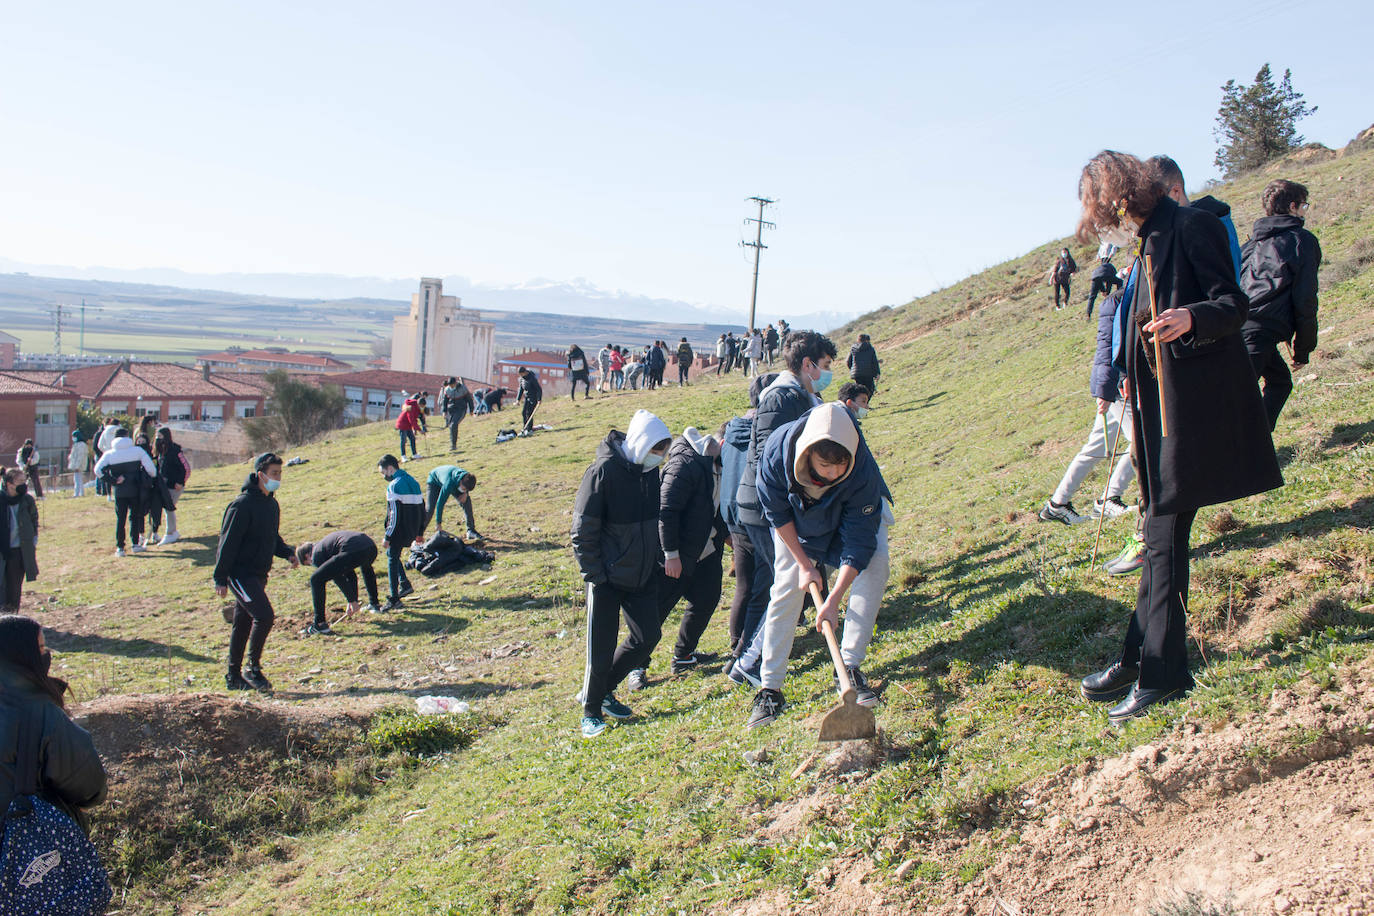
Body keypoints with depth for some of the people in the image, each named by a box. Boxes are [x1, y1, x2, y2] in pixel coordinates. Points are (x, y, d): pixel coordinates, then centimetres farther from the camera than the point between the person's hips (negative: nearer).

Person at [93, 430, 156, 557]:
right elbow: (150, 467, -8)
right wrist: (152, 477, 12)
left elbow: (98, 470, -12)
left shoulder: (109, 454, -1)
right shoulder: (138, 450, -4)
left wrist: (113, 480, -7)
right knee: (135, 516, 14)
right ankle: (135, 544, 11)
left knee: (120, 518, 7)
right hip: (135, 490, 0)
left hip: (119, 491, 1)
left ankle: (120, 547, 6)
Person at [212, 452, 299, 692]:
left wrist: (288, 553, 4)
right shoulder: (243, 504, -16)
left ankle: (234, 676, 23)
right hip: (240, 572, -9)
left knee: (243, 624, 14)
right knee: (264, 615, -18)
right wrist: (220, 578, -15)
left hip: (258, 574, 9)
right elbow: (228, 542, -16)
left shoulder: (272, 504, 11)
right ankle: (252, 668, -5)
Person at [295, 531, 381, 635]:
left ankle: (320, 624, 0)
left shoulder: (317, 554, 13)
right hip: (372, 547, 8)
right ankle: (373, 604, 49)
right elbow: (350, 573, 35)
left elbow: (338, 579, 10)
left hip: (353, 552, -8)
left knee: (316, 579, 2)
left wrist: (352, 600, 18)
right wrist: (354, 600, 35)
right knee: (366, 568, 46)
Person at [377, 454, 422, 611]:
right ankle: (405, 584, 19)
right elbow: (422, 508, 15)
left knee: (392, 558, 1)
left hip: (399, 531, -8)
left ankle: (394, 600, -1)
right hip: (412, 531, 8)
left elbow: (394, 515, -19)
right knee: (393, 554, 25)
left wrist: (387, 537, -15)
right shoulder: (412, 481, 12)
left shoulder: (394, 486, -14)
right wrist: (419, 532, 21)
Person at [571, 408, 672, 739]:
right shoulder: (604, 471, -19)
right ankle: (591, 710, 18)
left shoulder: (650, 470, 3)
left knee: (647, 636, 8)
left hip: (642, 575, 7)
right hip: (608, 578, -7)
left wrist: (659, 559, 12)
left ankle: (604, 689, 27)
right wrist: (594, 573, -17)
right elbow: (583, 529, -17)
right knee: (602, 648, -1)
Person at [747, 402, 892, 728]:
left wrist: (834, 600, -38)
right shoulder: (778, 450, -38)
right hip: (797, 520, 1)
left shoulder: (863, 470, -41)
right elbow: (777, 513, -19)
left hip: (857, 514, -1)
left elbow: (859, 540, -34)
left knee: (874, 566, -23)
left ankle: (849, 667, -13)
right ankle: (769, 689, 2)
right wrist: (804, 564, -16)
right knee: (786, 587, -6)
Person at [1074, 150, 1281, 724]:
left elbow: (1233, 305, -15)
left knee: (1164, 534, -8)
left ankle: (1160, 676, -1)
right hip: (1160, 402, 9)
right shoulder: (1148, 241, 18)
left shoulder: (1190, 226, -9)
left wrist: (1190, 319, -33)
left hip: (1192, 404, -9)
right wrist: (1132, 377, 20)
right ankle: (1141, 662, 16)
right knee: (1160, 532, 10)